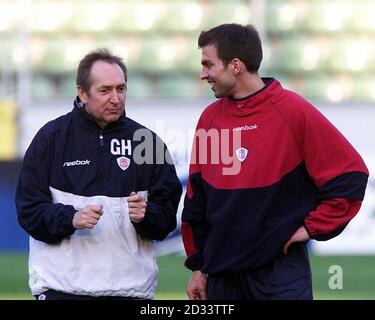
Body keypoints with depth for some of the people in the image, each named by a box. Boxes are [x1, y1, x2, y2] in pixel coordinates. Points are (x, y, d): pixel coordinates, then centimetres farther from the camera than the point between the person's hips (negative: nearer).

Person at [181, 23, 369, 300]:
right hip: (221, 273, 5)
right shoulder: (210, 118, 8)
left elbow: (350, 175, -7)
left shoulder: (293, 111, -7)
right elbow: (197, 199, 14)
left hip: (280, 269, -5)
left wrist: (312, 227, -7)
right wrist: (198, 266, 14)